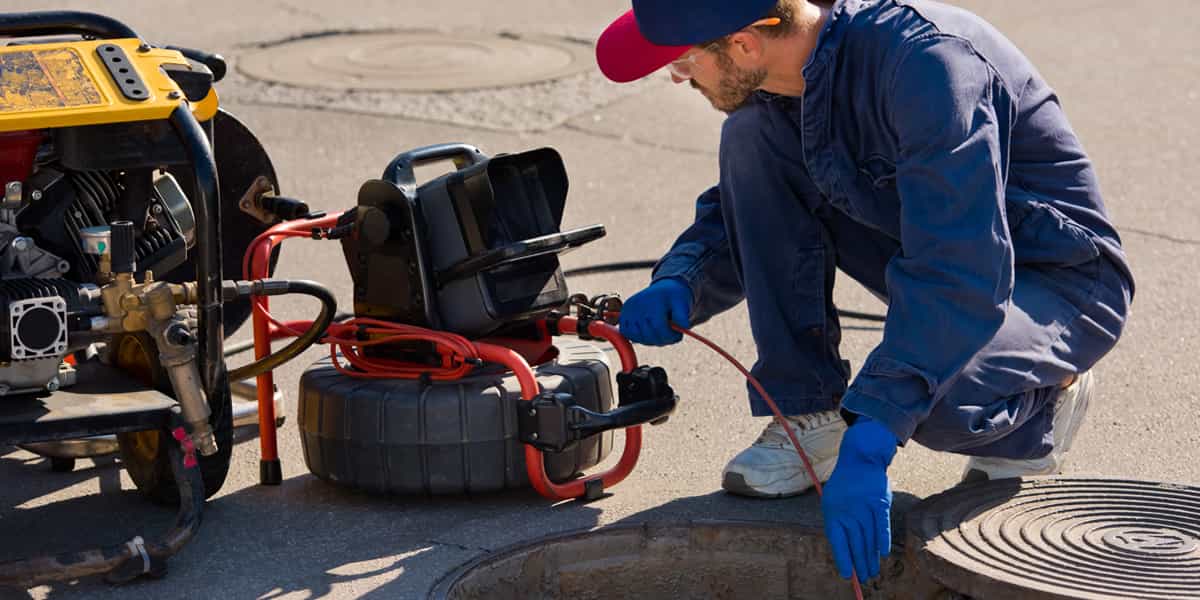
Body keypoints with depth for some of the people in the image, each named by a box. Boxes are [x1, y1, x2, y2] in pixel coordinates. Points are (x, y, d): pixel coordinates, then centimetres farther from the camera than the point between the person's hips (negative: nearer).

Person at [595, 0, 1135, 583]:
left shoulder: (928, 60, -31)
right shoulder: (785, 85, -6)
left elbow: (960, 276, -37)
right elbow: (742, 213, 10)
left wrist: (868, 444, -42)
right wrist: (679, 285, -13)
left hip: (1060, 286, -7)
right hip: (935, 258, 7)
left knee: (928, 396, -38)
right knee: (750, 138, -10)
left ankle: (1039, 401, -1)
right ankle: (810, 419, -5)